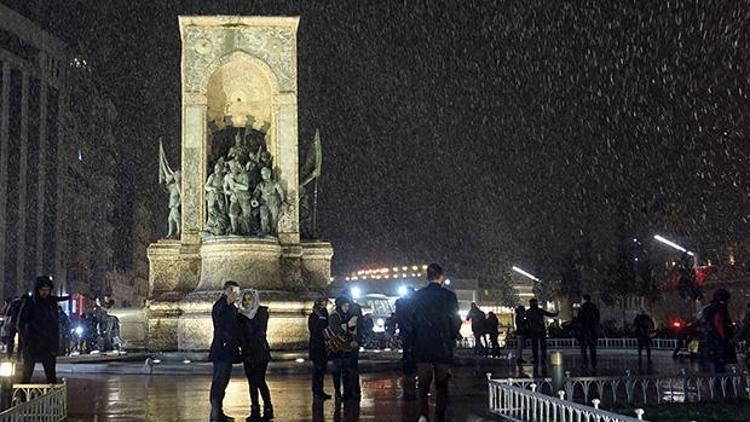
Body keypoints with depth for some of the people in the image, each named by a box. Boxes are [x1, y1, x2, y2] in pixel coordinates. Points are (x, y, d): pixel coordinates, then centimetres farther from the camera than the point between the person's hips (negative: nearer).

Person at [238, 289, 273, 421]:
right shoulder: (241, 316, 11)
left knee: (259, 381, -10)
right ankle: (255, 411, 9)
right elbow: (240, 335, 7)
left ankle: (268, 410, -5)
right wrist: (244, 346, -8)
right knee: (252, 382, 5)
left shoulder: (262, 313, -2)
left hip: (260, 351, -5)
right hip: (247, 353, 5)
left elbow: (260, 333, -7)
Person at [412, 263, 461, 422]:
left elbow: (411, 320, 3)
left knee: (423, 383, 6)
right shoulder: (449, 296, -5)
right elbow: (456, 321, -1)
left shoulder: (417, 296, -1)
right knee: (441, 383, 9)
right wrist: (451, 339, 14)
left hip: (422, 346, 1)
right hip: (443, 348, -1)